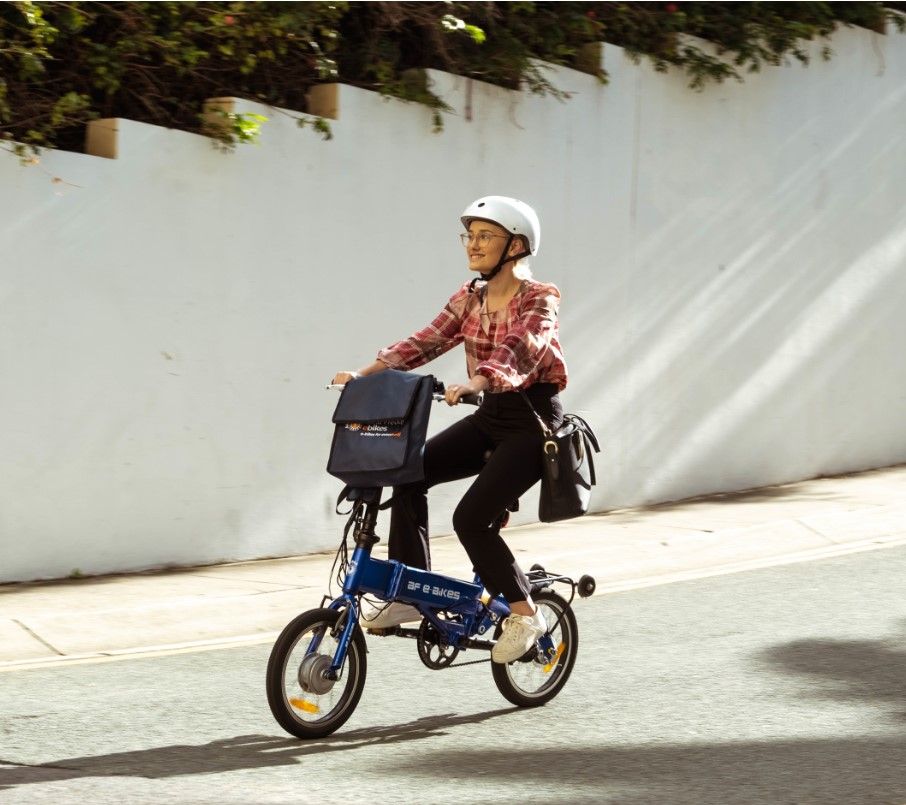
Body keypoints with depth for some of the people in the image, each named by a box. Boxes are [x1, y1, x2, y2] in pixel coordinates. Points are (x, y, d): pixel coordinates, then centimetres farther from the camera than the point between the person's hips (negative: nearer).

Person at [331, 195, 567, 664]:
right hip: (490, 417, 7)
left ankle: (524, 612, -1)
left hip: (533, 420, -7)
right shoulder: (469, 299, 6)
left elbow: (517, 351, -32)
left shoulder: (537, 300, -14)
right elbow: (425, 342, -4)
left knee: (471, 517, -20)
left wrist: (473, 383, -50)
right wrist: (367, 373, -17)